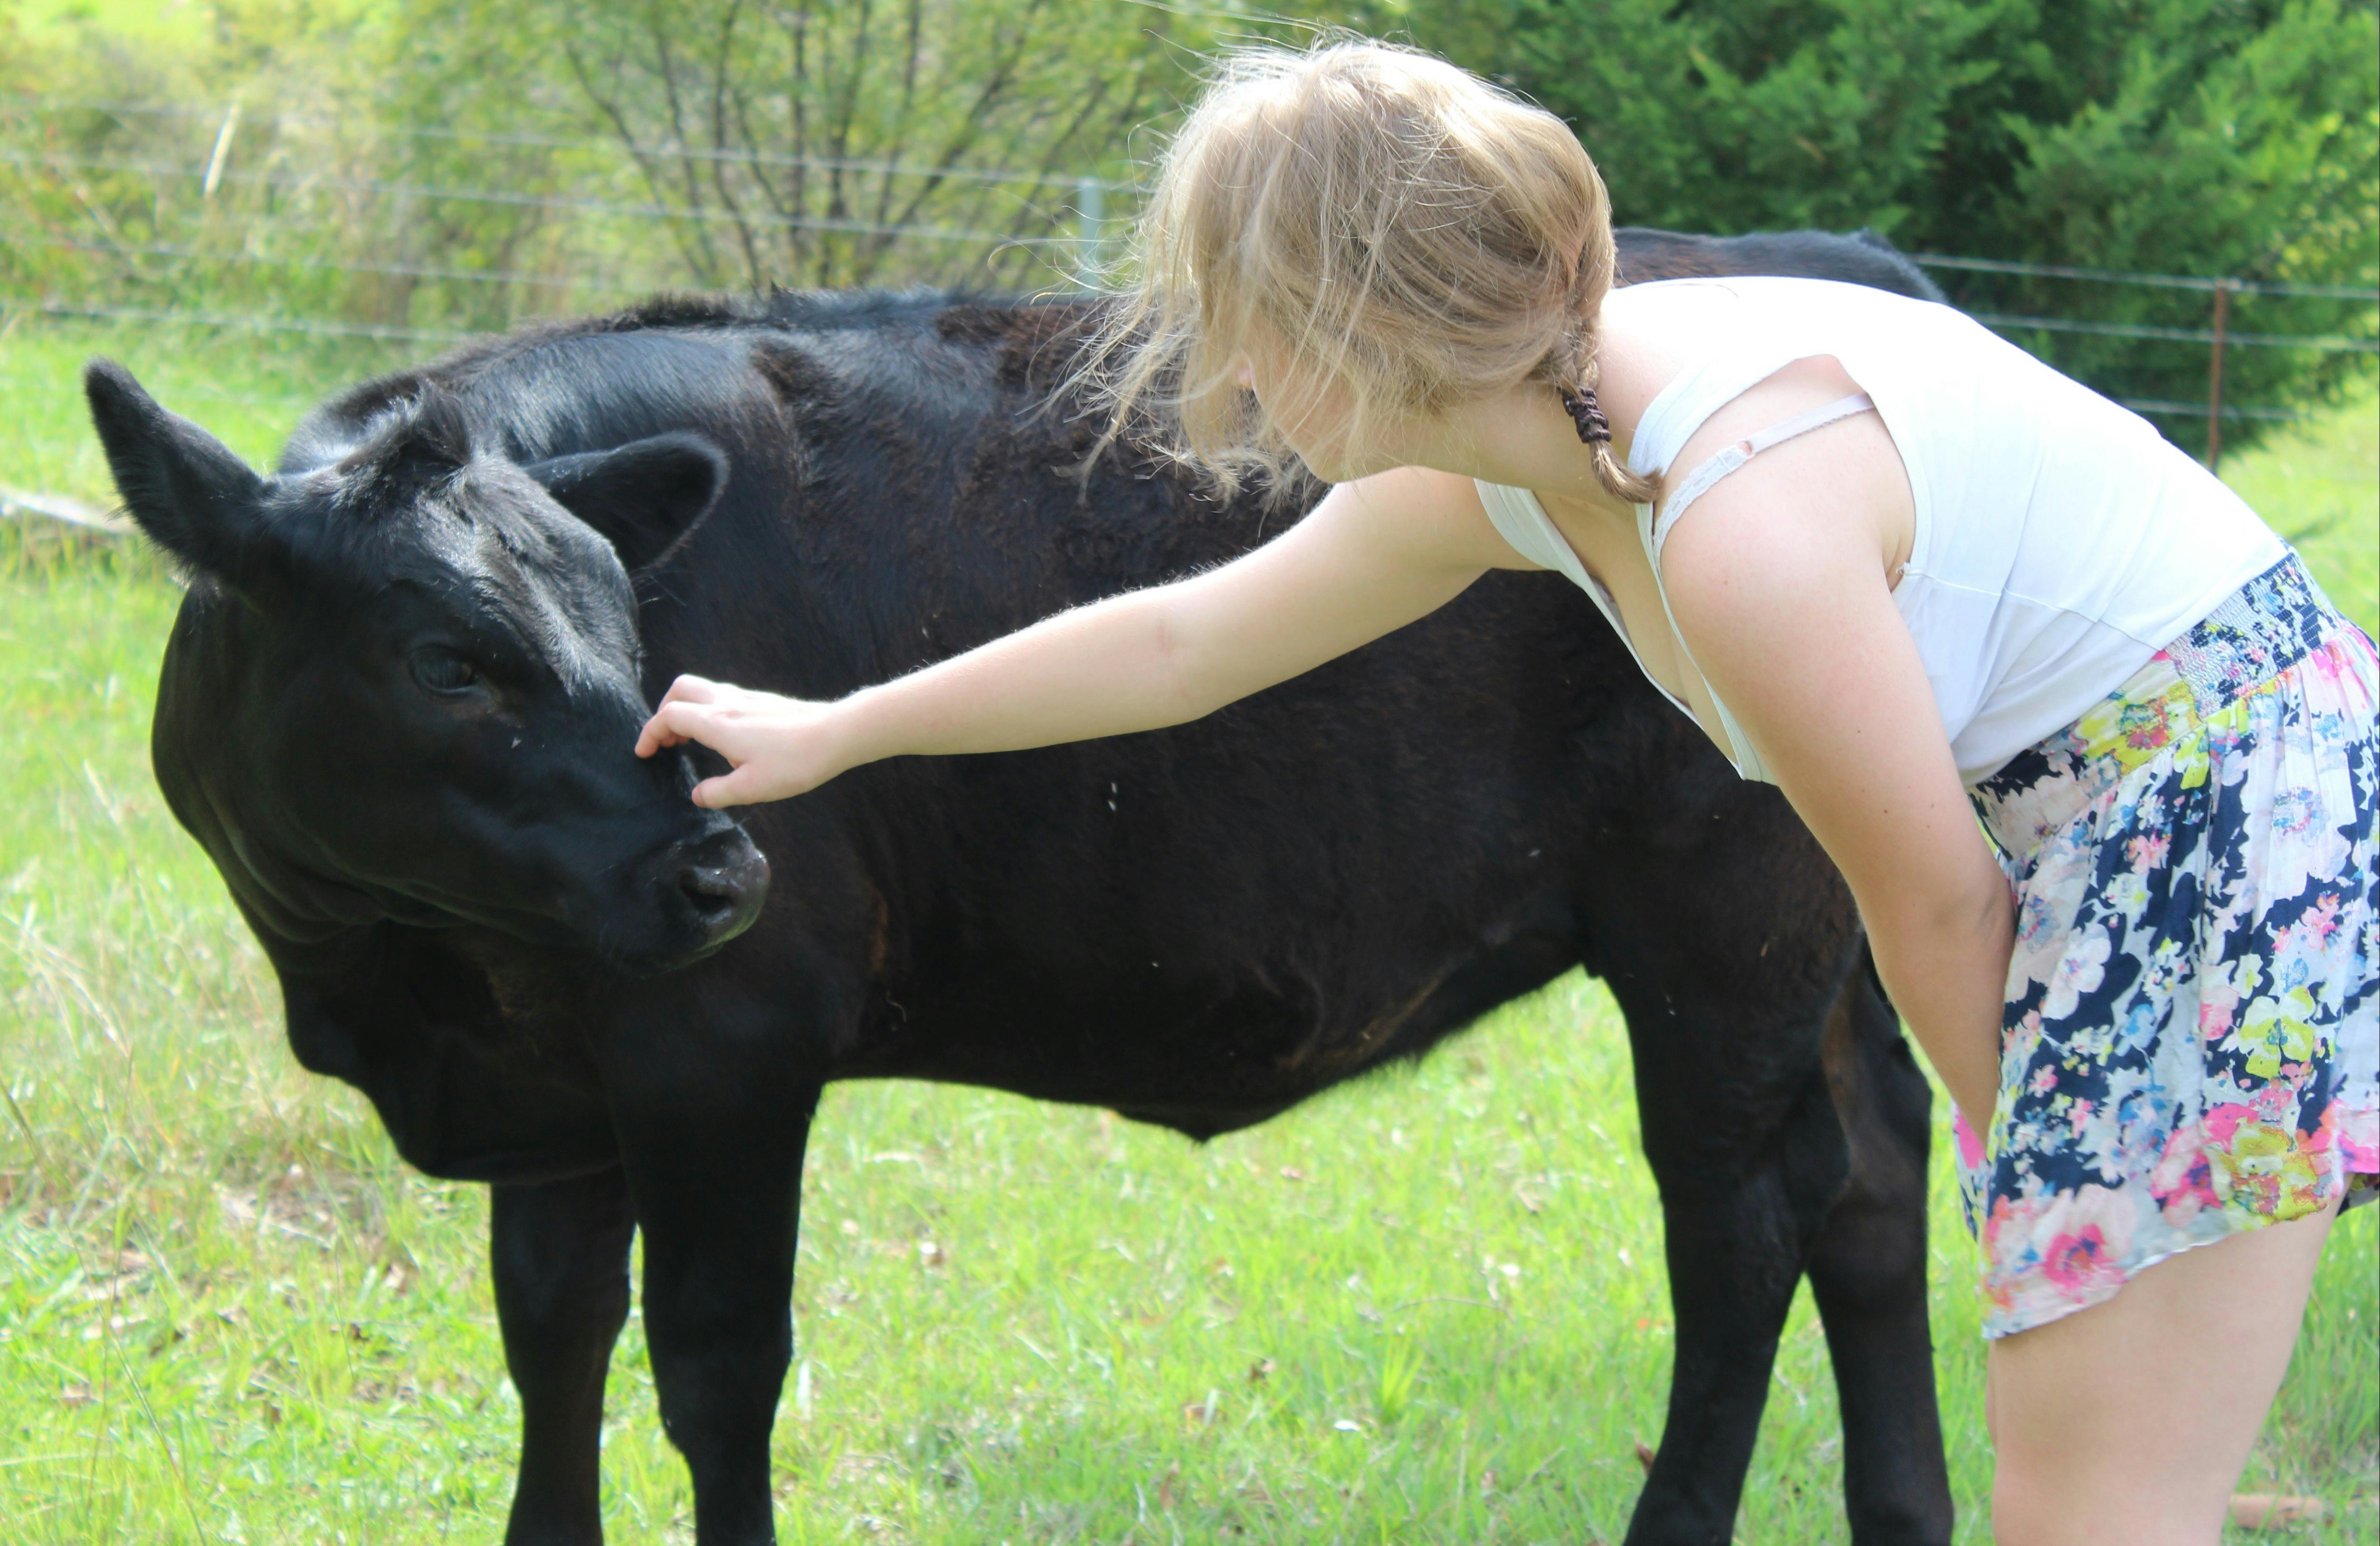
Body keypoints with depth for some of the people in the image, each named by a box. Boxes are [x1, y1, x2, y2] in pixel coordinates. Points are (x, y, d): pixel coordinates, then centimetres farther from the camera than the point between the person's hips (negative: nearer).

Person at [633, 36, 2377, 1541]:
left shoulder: (1741, 520, -27)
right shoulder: (1488, 474, 2)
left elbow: (1939, 908, -17)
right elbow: (1180, 640, 17)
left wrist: (2023, 1146, 0)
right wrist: (837, 730, 27)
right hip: (2091, 799, 10)